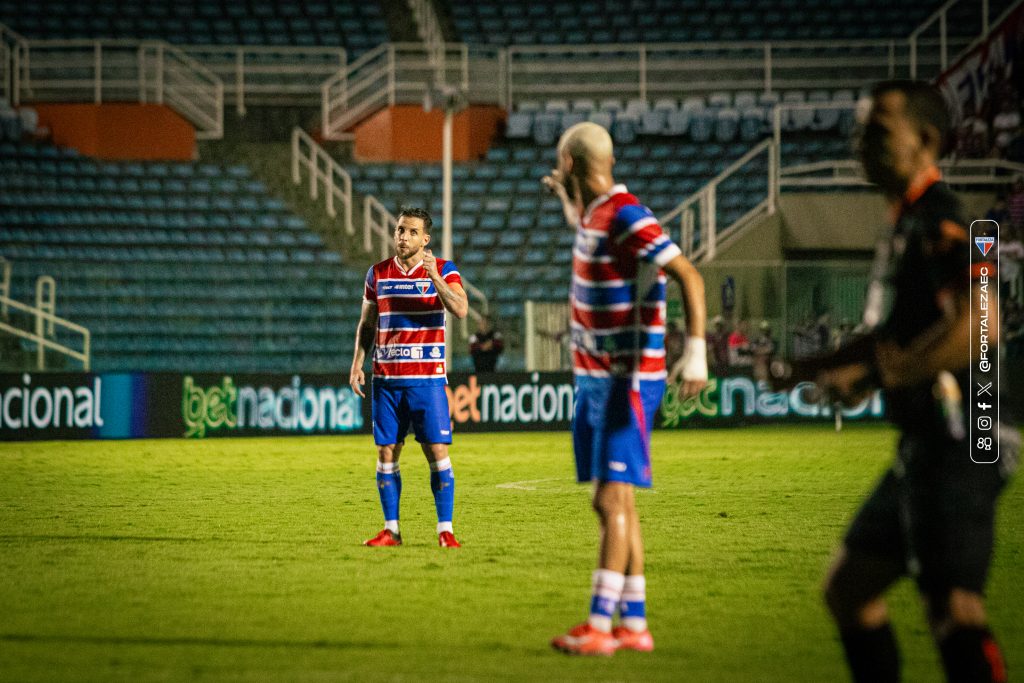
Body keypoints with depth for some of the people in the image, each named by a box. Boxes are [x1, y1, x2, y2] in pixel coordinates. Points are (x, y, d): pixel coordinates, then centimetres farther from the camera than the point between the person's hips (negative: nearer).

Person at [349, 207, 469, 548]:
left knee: (437, 451, -6)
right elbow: (366, 324, 17)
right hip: (386, 377, 3)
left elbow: (460, 309, -17)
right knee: (386, 452, 3)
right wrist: (357, 363, 7)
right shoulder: (378, 273, 10)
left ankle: (445, 530, -2)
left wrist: (434, 276, -25)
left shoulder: (443, 270, -1)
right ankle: (391, 530, 9)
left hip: (427, 378, -3)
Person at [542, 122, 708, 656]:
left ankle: (600, 626, -15)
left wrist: (695, 352, -32)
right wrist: (566, 198, 40)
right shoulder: (594, 214, 11)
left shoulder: (628, 217, -17)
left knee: (614, 498, -12)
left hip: (628, 381, -9)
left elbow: (689, 276, -24)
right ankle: (634, 626, 11)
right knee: (609, 503, 9)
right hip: (594, 378, 9)